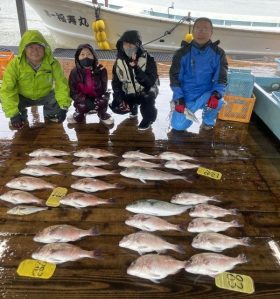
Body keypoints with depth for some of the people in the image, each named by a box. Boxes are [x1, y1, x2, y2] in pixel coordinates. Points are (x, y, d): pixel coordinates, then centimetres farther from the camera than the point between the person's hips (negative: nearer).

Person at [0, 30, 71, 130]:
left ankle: (50, 115, 9)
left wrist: (63, 107, -34)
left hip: (45, 95, 1)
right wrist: (13, 114, -36)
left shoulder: (52, 63, -24)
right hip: (23, 97, 0)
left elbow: (61, 84, -25)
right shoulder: (15, 64, -28)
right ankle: (21, 118, 9)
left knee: (59, 98, -27)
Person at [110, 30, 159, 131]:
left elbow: (150, 82, -30)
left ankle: (148, 117, -5)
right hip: (129, 94, 5)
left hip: (146, 90, -4)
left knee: (147, 97, -38)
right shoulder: (119, 61, -9)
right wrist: (119, 99, -16)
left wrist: (136, 68, -40)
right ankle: (133, 107, 19)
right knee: (116, 106, -15)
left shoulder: (147, 59, -21)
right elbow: (116, 82, -3)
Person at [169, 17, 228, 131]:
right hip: (185, 95, 0)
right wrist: (178, 99, -15)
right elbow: (174, 76, -5)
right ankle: (188, 112, 26)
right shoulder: (183, 52, -8)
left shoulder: (218, 53, -6)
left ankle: (208, 121, 1)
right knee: (178, 126, -11)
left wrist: (216, 94, -29)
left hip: (205, 94, 0)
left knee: (216, 100, -34)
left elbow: (221, 78, -8)